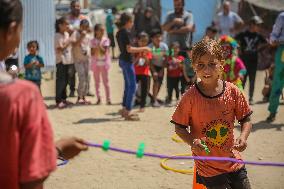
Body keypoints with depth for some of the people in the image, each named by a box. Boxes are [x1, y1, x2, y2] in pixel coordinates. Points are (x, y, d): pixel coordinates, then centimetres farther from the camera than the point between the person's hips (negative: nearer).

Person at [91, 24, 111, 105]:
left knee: (106, 81, 2)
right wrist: (96, 47, -20)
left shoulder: (106, 40, -4)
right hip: (95, 64, 2)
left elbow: (104, 51, -12)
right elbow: (92, 53, -4)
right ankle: (98, 98, 16)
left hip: (104, 63, -2)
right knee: (97, 82, 8)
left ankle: (108, 98, 7)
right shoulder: (93, 41, -1)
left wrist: (99, 45, -22)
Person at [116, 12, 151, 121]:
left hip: (122, 60, 10)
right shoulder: (126, 33, -16)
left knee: (128, 85, 17)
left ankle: (124, 109, 23)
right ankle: (127, 112, -5)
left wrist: (140, 50, 22)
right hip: (127, 61, -9)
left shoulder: (119, 33, 11)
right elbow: (129, 49, -20)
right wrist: (143, 49, -14)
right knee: (132, 86, -5)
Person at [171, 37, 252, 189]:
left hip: (234, 163, 3)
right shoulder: (190, 97, -13)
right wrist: (192, 142, -24)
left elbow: (245, 119, 3)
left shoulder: (232, 91, -7)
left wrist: (243, 137, -15)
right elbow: (179, 128, -6)